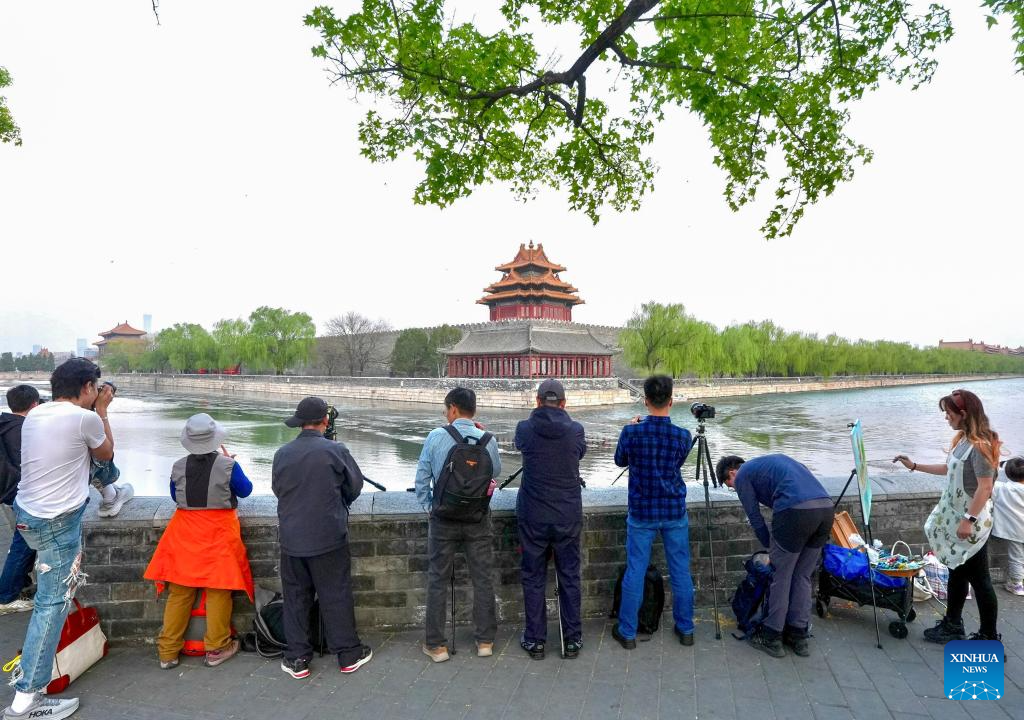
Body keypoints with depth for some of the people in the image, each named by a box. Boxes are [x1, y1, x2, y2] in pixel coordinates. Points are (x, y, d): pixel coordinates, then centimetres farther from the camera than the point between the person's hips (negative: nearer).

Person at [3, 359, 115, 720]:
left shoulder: (34, 414, 5)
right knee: (52, 603, -1)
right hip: (55, 523, -7)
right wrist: (102, 410, 6)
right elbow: (105, 453, 3)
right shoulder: (85, 418, -17)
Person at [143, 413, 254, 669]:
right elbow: (245, 490, 4)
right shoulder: (227, 465, -13)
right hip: (218, 532, -3)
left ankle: (168, 651, 20)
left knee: (179, 591, 12)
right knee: (218, 590, 7)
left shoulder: (178, 467, -3)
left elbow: (175, 496, 13)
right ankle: (216, 648, 14)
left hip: (185, 532, 3)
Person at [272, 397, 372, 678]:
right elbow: (356, 485, -1)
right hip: (329, 538, -3)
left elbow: (277, 489, 10)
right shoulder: (335, 451, -13)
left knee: (296, 597, 14)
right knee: (336, 596, 9)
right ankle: (348, 655, 19)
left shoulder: (282, 454, -3)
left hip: (292, 539, 3)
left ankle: (297, 658, 22)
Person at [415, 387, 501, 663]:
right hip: (478, 518, 1)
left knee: (438, 579, 11)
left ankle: (436, 645, 19)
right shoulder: (488, 440, -8)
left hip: (443, 517, -1)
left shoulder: (436, 436, -11)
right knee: (483, 578, 14)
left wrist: (428, 506, 9)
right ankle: (485, 640, 23)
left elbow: (422, 477, -6)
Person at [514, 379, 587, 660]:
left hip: (533, 517, -1)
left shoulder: (525, 429, -7)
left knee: (533, 578, 10)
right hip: (568, 517, 1)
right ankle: (573, 640, 20)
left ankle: (535, 640, 19)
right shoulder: (575, 430, -5)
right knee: (570, 578, 12)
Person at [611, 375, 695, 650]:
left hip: (641, 513, -1)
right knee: (681, 571, 14)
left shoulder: (631, 432, -14)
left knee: (635, 572, 8)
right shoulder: (683, 436, -11)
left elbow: (620, 461, 4)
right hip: (674, 512, 1)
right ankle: (685, 629, 27)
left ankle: (627, 632, 18)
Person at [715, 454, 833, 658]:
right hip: (827, 507, 7)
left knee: (780, 577, 8)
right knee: (802, 577, 19)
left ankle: (771, 638, 18)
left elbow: (755, 517, 11)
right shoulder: (771, 461, 33)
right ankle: (798, 637, 26)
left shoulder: (743, 475, 13)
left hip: (796, 510, -7)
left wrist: (771, 548, 26)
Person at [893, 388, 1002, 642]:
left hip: (972, 523, -9)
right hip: (955, 517, 9)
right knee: (957, 572, 18)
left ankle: (989, 638, 16)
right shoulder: (962, 439, 6)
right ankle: (952, 626, 31)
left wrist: (969, 520, -24)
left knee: (979, 580, 3)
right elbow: (949, 468, 19)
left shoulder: (980, 445, -21)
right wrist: (914, 466, 18)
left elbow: (985, 487, -24)